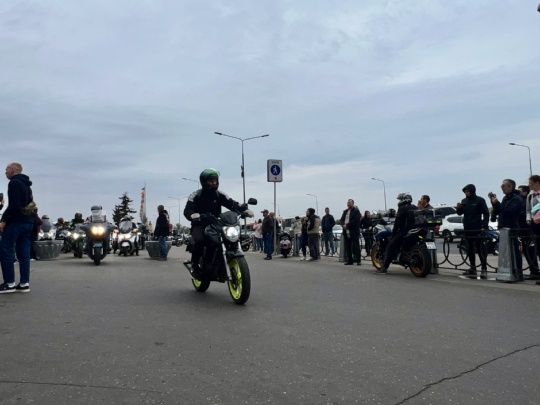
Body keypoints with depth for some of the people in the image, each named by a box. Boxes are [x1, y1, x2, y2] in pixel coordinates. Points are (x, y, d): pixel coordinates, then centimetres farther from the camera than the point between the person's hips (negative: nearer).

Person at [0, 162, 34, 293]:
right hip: (28, 222, 9)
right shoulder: (26, 184, 21)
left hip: (16, 221, -9)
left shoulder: (14, 182, -7)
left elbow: (13, 204, -18)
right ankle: (24, 283, 5)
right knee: (24, 253, 6)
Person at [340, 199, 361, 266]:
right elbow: (341, 220, 12)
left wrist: (347, 225, -15)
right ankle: (349, 260, 12)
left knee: (356, 246, -6)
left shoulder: (356, 211, -2)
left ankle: (358, 260, -1)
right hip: (346, 232, 6)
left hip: (354, 232, -6)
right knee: (347, 247, 7)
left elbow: (355, 220, -14)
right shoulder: (345, 211, 19)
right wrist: (343, 225, -9)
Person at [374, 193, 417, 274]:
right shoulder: (416, 208, 16)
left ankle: (384, 268, -16)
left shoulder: (402, 208, -5)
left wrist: (393, 233, -2)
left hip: (404, 231, -8)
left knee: (390, 247, -9)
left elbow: (397, 223, -8)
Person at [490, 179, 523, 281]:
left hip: (512, 229, -9)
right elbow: (498, 211, 15)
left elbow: (508, 211, -23)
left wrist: (496, 203, -23)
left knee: (515, 252, -7)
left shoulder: (517, 199, -10)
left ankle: (519, 274, -4)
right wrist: (494, 202, 3)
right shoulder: (506, 198, 18)